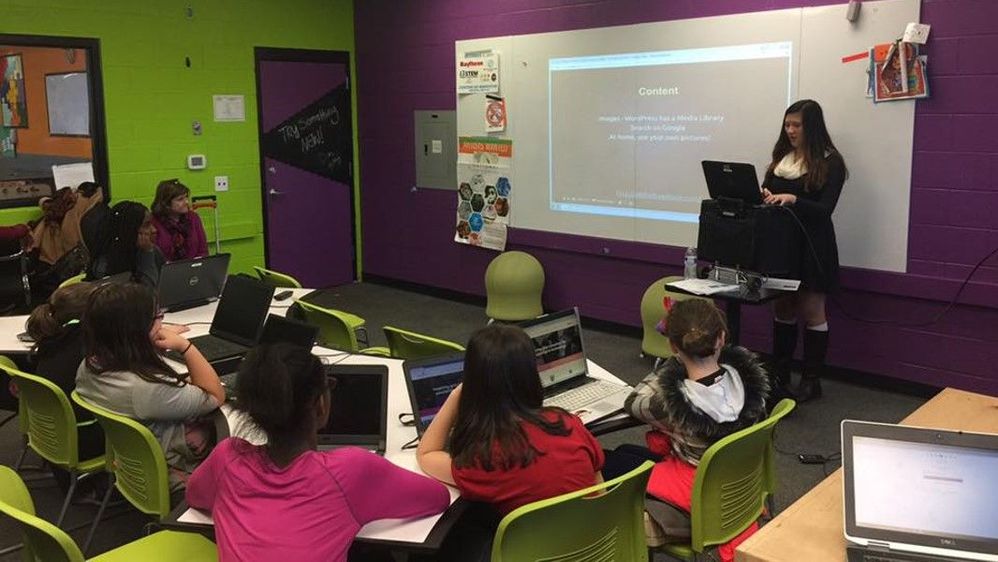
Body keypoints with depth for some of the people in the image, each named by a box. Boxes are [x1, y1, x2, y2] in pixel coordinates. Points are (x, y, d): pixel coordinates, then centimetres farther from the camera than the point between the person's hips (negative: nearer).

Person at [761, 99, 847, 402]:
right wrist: (764, 196, -10)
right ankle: (779, 374, 20)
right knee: (783, 309, 11)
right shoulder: (781, 157, 12)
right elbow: (766, 190, 13)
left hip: (812, 246, -5)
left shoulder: (830, 162, -6)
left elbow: (825, 209, -12)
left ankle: (811, 380, 10)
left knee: (811, 312, 1)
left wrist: (792, 200, -28)